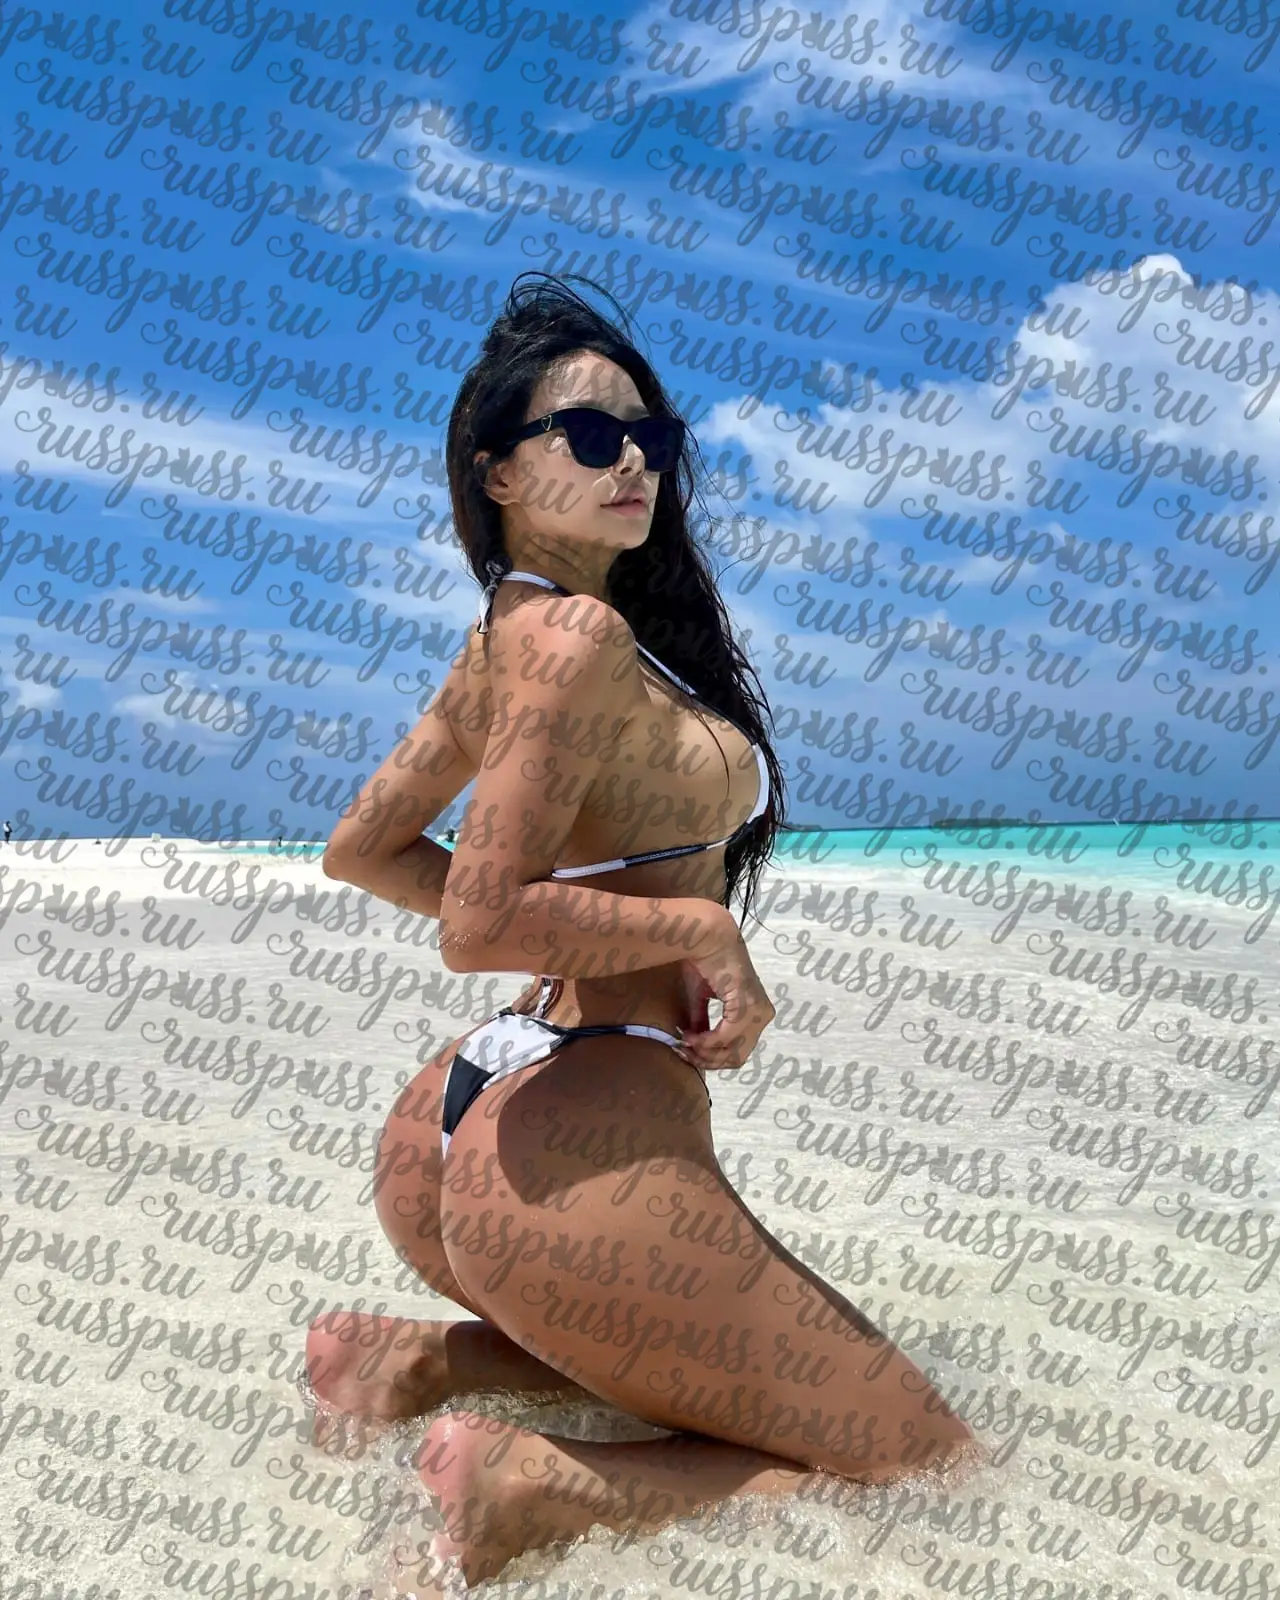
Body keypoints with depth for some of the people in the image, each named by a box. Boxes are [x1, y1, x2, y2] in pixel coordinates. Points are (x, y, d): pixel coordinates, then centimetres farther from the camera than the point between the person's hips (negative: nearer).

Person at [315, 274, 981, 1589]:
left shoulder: (504, 634, 14)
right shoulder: (580, 634, -15)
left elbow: (362, 850, 23)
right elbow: (480, 924, -23)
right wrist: (698, 926, -8)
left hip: (458, 1126, 10)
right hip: (582, 1152, -10)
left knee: (708, 1353, 35)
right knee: (926, 1462, 5)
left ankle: (430, 1358, 13)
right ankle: (541, 1489, -11)